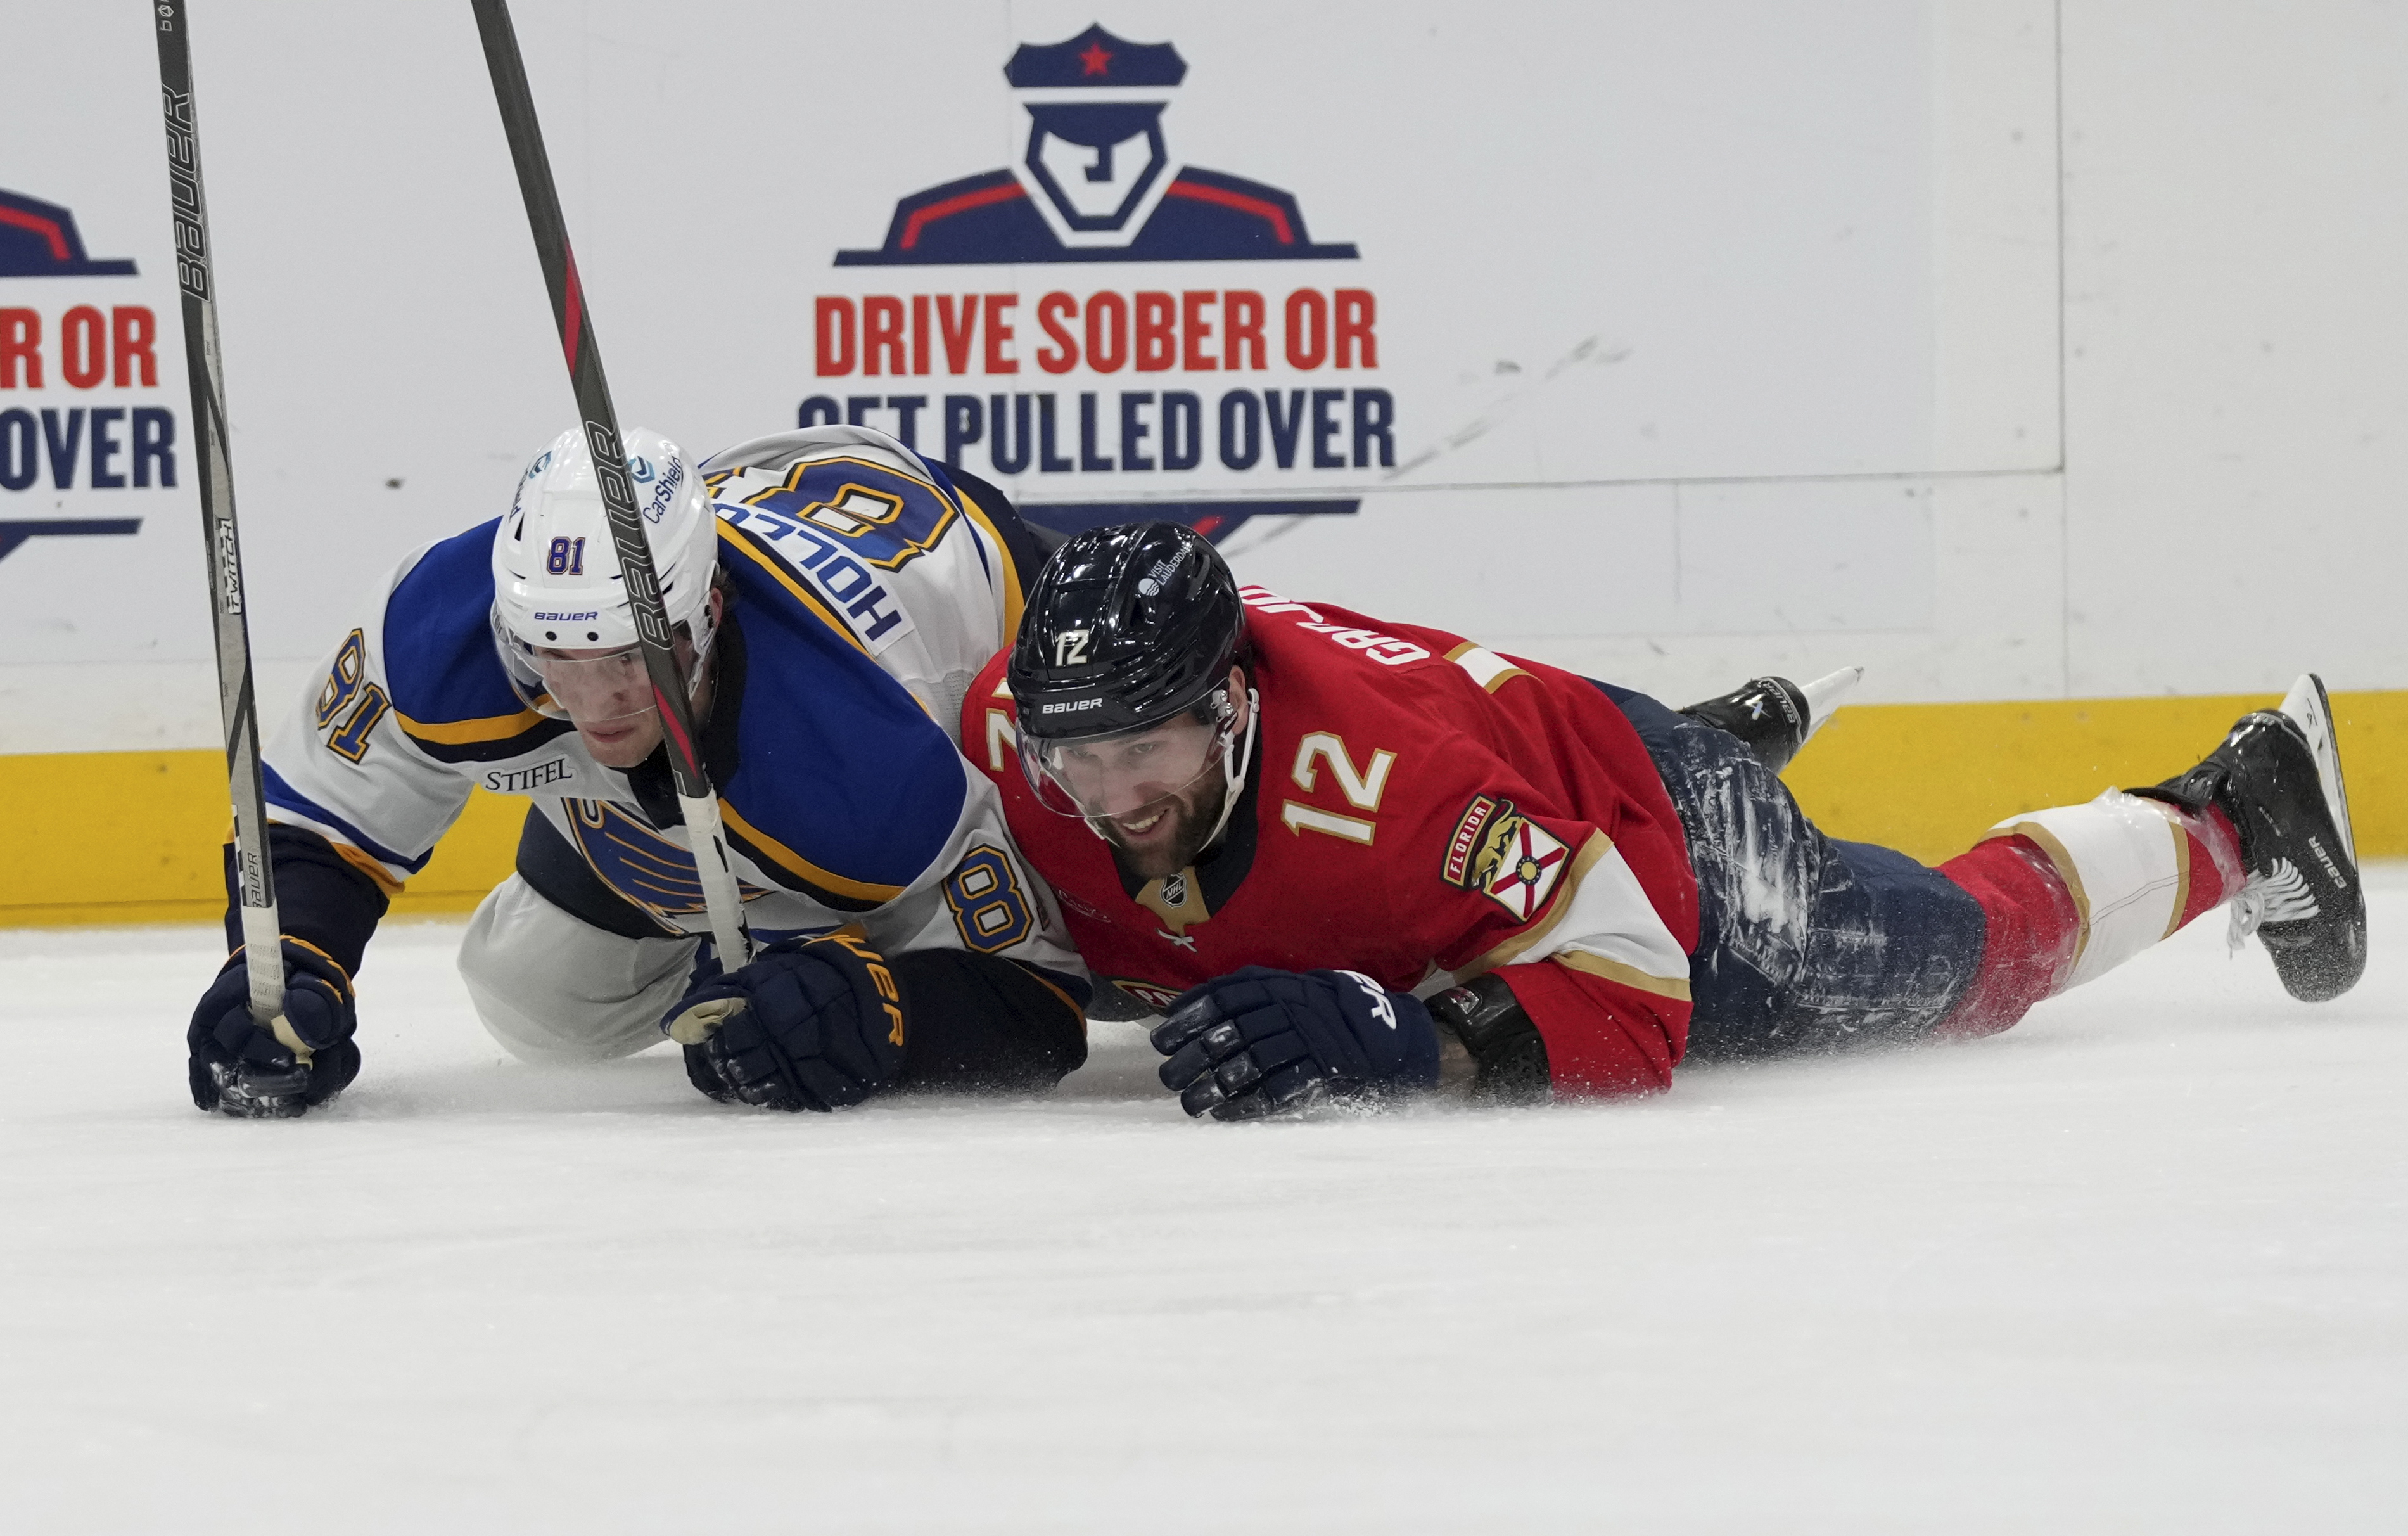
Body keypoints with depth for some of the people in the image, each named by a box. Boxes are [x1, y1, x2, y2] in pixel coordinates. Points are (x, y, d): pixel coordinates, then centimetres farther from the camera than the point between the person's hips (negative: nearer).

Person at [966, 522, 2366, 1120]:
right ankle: (1729, 740, 64)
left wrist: (1406, 1039, -54)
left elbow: (1633, 1005, -43)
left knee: (1969, 956, 18)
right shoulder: (1011, 727, -30)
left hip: (1650, 824, -6)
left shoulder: (1389, 779, -47)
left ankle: (2238, 814, 43)